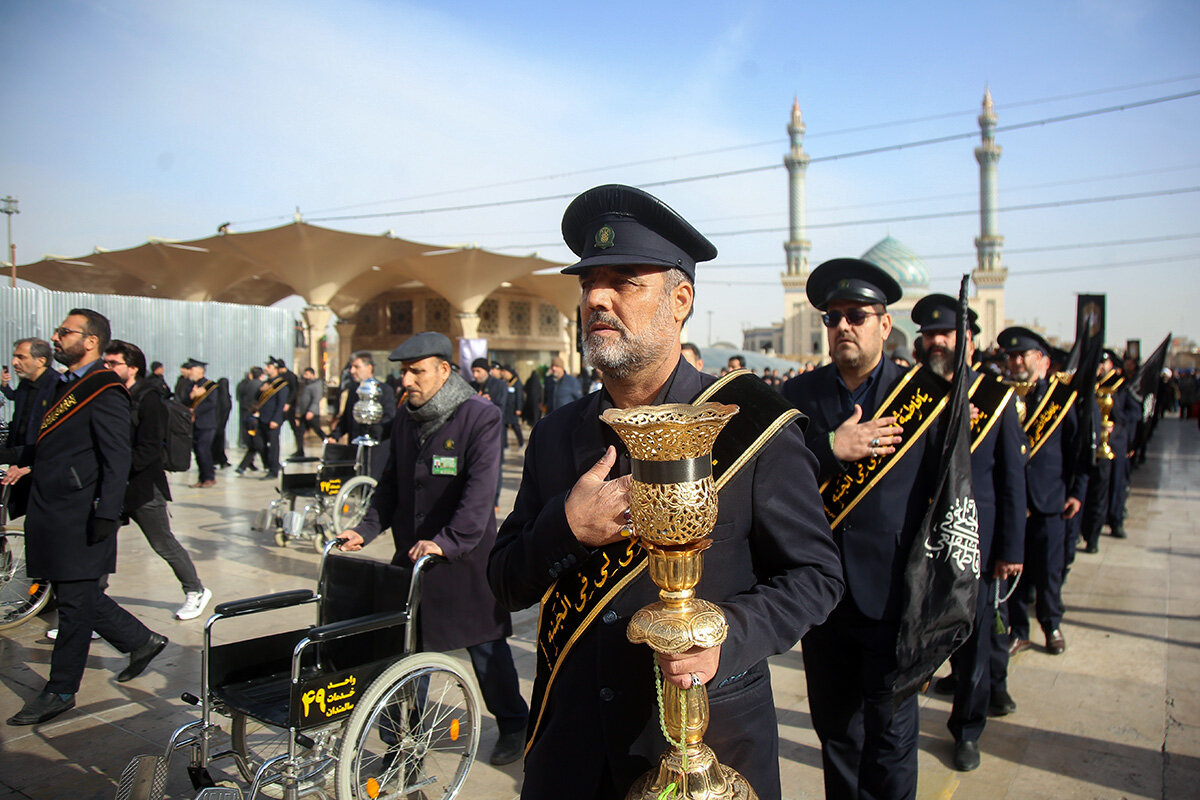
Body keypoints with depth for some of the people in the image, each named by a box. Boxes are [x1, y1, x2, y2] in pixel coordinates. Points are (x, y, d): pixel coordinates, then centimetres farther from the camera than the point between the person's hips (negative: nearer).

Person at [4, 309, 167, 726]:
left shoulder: (105, 391, -13)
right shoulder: (68, 386, 16)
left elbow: (117, 459, -18)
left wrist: (106, 515, -22)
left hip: (80, 519, -9)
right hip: (52, 515, 9)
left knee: (75, 604, 3)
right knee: (77, 597, 16)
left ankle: (60, 691, 14)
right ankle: (142, 641, 30)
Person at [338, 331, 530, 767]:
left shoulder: (481, 417, -13)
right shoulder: (404, 417, 8)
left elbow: (480, 491, -22)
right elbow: (391, 484, 14)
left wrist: (447, 542, -30)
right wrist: (365, 529, 2)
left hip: (466, 555, -6)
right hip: (410, 553, 6)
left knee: (485, 647, 6)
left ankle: (513, 726, 26)